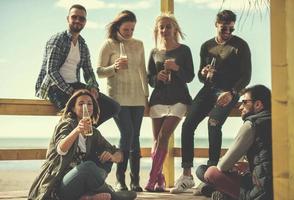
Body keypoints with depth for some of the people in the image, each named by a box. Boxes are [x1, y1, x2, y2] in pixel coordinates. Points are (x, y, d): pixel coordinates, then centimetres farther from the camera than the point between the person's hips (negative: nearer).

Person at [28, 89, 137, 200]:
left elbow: (119, 155, 12)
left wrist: (111, 157, -14)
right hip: (58, 186, -7)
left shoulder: (93, 133, 15)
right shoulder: (67, 124, -4)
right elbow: (61, 150, -26)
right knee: (88, 166, -31)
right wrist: (77, 130, -46)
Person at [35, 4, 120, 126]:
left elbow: (88, 72, 17)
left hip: (75, 86, 7)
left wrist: (93, 87, -6)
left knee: (113, 107, -8)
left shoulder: (83, 46, 17)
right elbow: (51, 71, -14)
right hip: (56, 87, -7)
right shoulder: (57, 40, -5)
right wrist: (70, 92, -21)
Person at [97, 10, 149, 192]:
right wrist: (115, 67, -18)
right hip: (118, 97, -4)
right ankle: (120, 179, -8)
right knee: (127, 134, -16)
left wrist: (146, 93, 15)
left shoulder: (138, 44, 13)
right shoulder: (109, 44, 1)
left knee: (135, 136, 1)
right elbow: (100, 72, 0)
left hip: (137, 98, 4)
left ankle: (135, 181, 3)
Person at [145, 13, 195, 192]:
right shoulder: (155, 53, 11)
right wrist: (157, 77, -9)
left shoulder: (184, 50, 2)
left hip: (178, 100, -3)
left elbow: (190, 77, 0)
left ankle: (152, 180, -13)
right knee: (157, 140, 0)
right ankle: (159, 180, 9)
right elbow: (149, 79, 13)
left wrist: (176, 68, -18)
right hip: (158, 99, 4)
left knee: (163, 137, -15)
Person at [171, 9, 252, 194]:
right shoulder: (207, 46, 14)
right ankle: (187, 175, -8)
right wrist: (204, 73, -6)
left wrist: (231, 93, -20)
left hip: (229, 91, -4)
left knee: (214, 123, -30)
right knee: (188, 124, -13)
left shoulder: (240, 46, 1)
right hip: (209, 90, 5)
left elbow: (246, 76, -4)